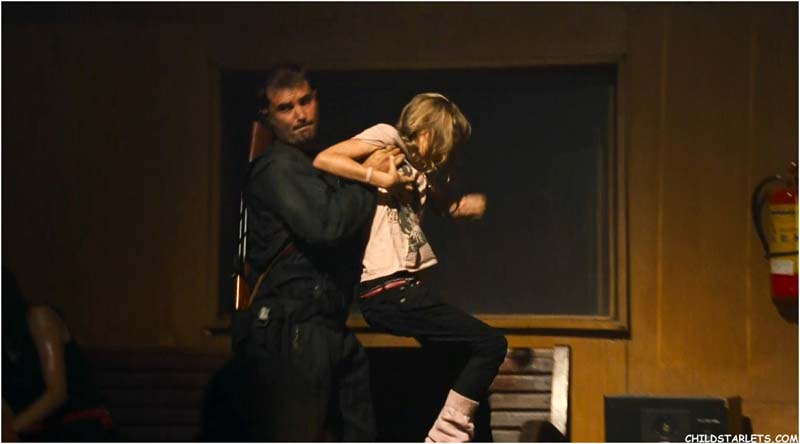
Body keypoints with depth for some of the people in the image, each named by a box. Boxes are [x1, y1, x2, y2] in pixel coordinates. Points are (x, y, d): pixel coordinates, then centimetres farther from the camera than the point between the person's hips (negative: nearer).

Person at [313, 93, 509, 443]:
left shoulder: (418, 169, 21)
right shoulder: (387, 137, -3)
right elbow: (323, 160, -15)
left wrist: (464, 206, 3)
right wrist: (383, 178, -18)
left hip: (402, 287, 9)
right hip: (388, 290, -9)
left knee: (472, 361, 14)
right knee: (491, 343, -7)